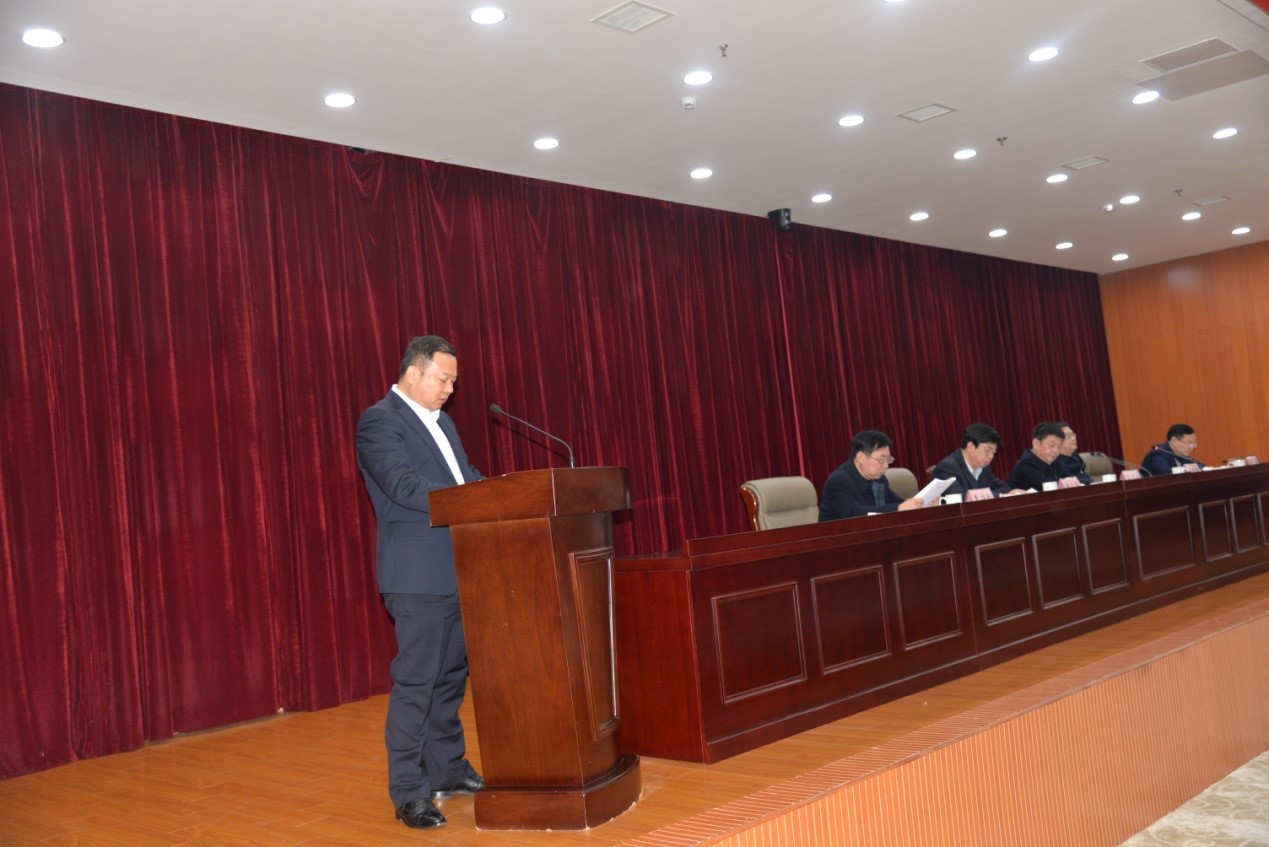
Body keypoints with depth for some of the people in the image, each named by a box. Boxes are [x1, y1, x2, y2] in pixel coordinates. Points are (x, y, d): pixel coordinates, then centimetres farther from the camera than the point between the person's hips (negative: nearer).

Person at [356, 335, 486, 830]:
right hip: (418, 574, -9)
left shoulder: (441, 422, 18)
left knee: (450, 677, 16)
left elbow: (466, 478, 18)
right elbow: (405, 485, -22)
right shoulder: (380, 421, -10)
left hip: (458, 570, 9)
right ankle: (409, 794, 6)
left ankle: (447, 770, 29)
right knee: (415, 683, -3)